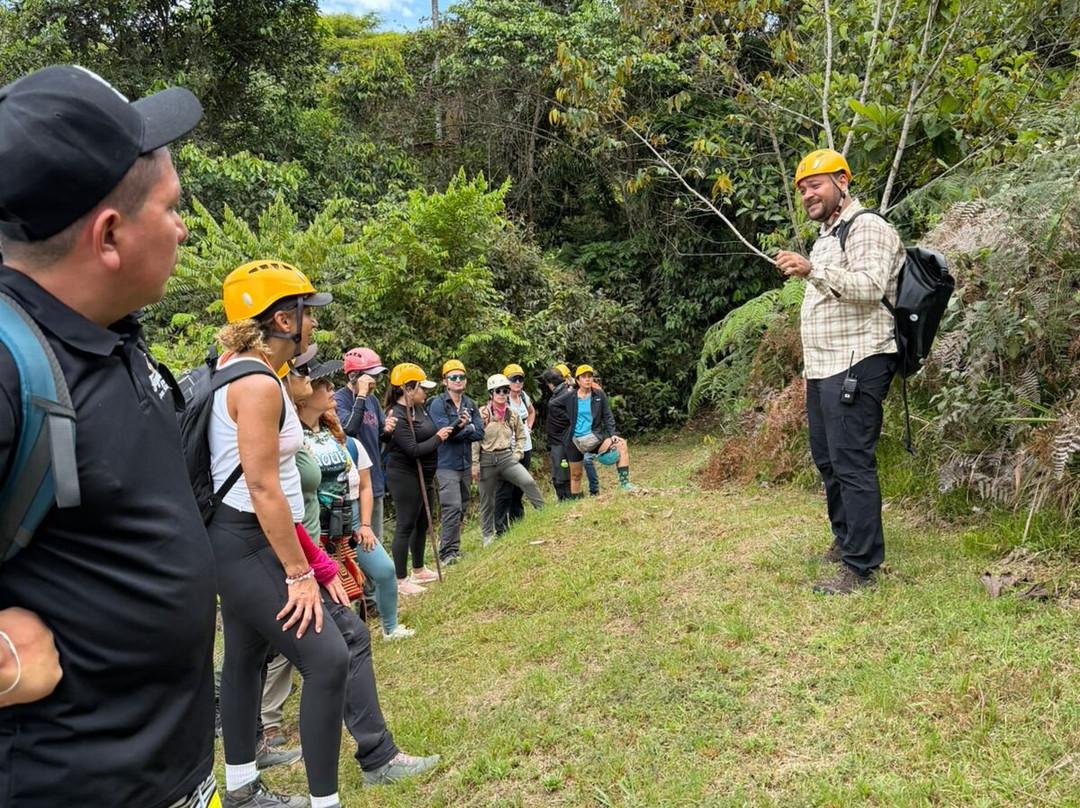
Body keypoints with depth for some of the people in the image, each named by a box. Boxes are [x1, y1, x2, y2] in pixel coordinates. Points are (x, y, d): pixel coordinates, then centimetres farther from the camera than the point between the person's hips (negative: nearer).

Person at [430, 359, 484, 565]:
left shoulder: (471, 405, 6)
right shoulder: (438, 404, -9)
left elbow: (479, 433, -3)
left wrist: (459, 429, -14)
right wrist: (467, 428, -21)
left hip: (465, 463, 6)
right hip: (446, 465, -6)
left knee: (462, 508, 13)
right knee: (453, 507, -13)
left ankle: (453, 547, 26)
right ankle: (447, 552, -5)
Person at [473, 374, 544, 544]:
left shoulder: (513, 414, 5)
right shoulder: (482, 414, -7)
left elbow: (521, 436, 17)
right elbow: (475, 440, -8)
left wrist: (517, 454, 2)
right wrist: (474, 465, -10)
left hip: (507, 457, 3)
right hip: (486, 460, -2)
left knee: (528, 481, -20)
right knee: (487, 501, 7)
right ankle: (487, 536, 22)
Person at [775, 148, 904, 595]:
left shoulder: (868, 228, -7)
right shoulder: (825, 236, 23)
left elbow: (870, 286, -24)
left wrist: (812, 270, -34)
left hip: (856, 365, -10)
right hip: (823, 367, 10)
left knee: (851, 463, -10)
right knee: (826, 458, 14)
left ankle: (861, 566, -4)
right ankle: (845, 541, 28)